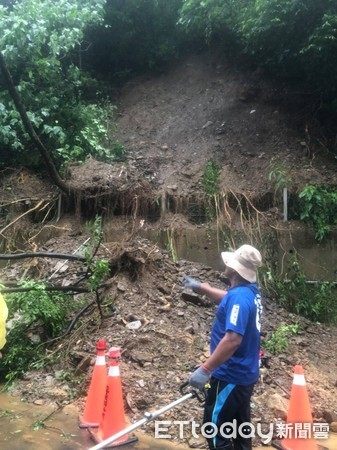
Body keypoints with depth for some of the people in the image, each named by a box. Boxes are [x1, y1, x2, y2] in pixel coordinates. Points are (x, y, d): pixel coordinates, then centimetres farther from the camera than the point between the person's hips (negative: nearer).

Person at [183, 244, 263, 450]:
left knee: (215, 429, 3)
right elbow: (227, 299, 25)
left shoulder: (239, 296, -25)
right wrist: (200, 287, 20)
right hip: (246, 374, 9)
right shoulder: (251, 292, 3)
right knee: (240, 427, 20)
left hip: (230, 376, -9)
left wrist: (205, 369, -30)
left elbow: (232, 339, -34)